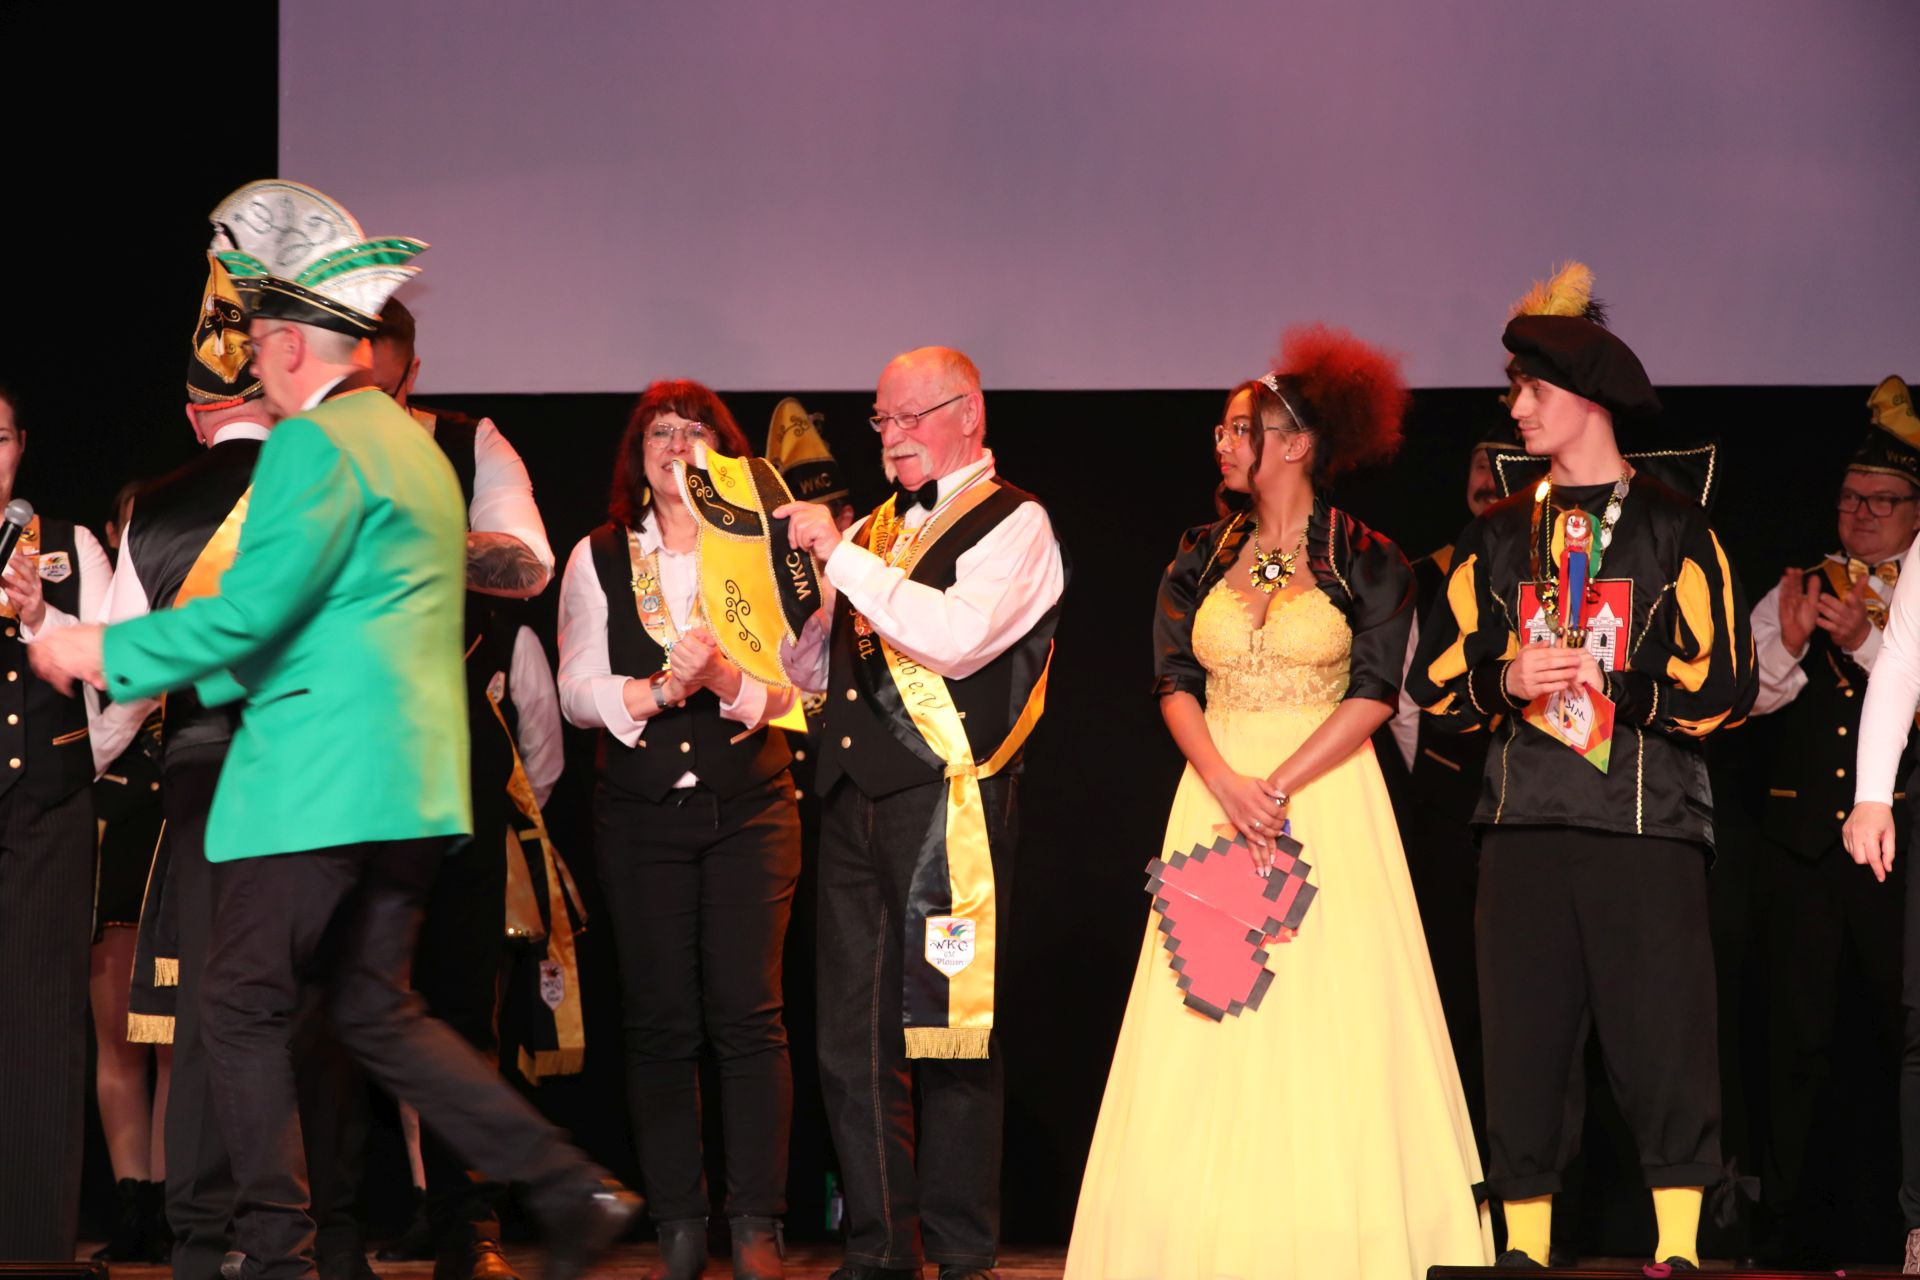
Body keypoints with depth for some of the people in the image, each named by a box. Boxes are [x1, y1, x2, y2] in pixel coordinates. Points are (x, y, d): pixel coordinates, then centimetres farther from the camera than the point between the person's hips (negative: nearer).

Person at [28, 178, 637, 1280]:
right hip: (411, 781, 9)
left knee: (245, 1007, 0)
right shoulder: (416, 446, 20)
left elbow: (252, 611, -18)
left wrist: (109, 648, -7)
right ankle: (572, 1189, 6)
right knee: (378, 1012, 13)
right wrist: (207, 679, 30)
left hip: (316, 775, -9)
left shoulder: (316, 444, -11)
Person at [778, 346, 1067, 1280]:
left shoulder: (1013, 525, -1)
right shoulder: (874, 529, 20)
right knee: (854, 1036, 5)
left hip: (949, 803, -7)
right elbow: (819, 670, 26)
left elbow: (958, 636, -19)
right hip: (857, 799, 7)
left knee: (947, 1031, -4)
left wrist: (841, 556, -14)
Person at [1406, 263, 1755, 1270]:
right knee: (1522, 1037, 1)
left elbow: (1720, 690, -2)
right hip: (1524, 819, 3)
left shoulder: (1673, 531, 5)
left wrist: (1609, 685, -11)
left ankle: (1678, 1249, -1)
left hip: (1645, 818, -3)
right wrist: (1508, 680, -6)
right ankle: (1524, 1250, 7)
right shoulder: (1498, 536, 16)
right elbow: (1435, 678, 13)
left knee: (1662, 1034, -6)